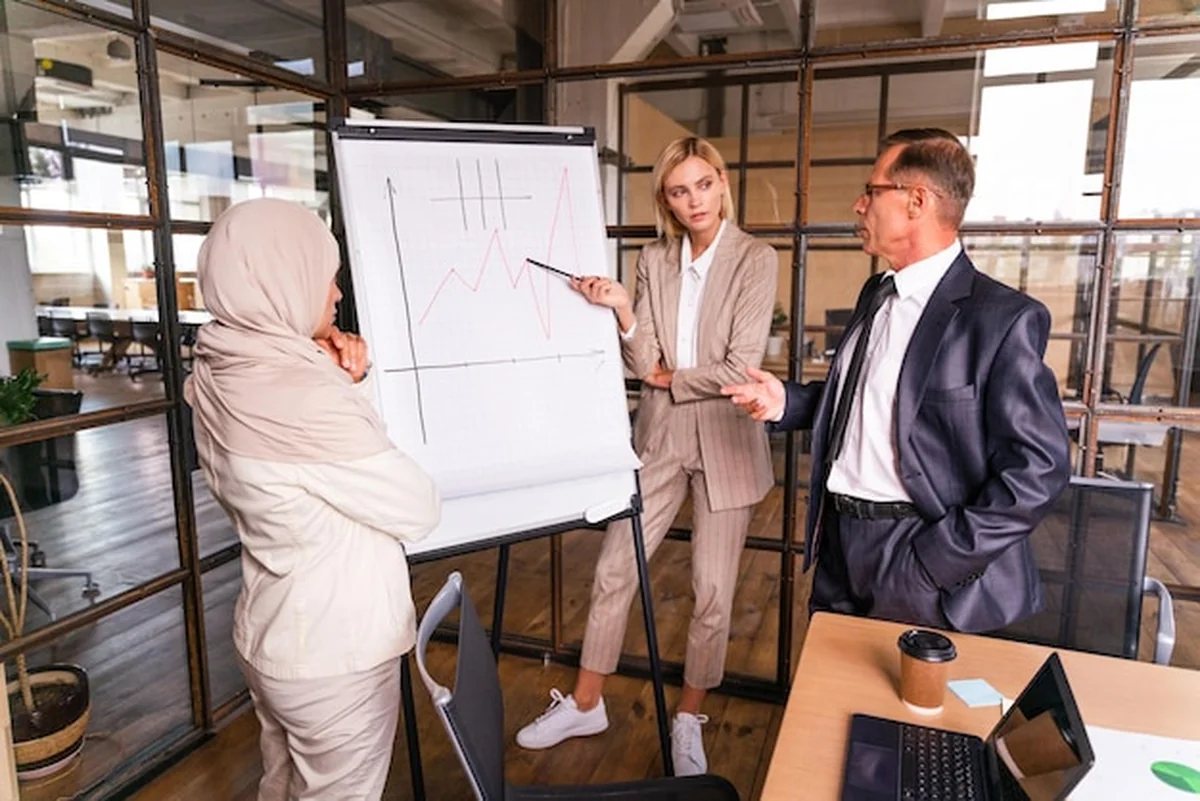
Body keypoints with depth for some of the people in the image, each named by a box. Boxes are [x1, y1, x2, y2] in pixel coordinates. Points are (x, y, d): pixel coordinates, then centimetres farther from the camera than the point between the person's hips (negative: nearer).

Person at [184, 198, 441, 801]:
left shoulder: (218, 378, -2)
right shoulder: (304, 395, -30)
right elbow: (419, 510, -20)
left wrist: (346, 385, -7)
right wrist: (349, 390, -11)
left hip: (270, 638, 8)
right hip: (337, 654, -8)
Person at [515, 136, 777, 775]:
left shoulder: (755, 259, -8)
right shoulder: (654, 260, 3)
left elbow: (741, 368, -14)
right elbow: (644, 363, -4)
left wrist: (669, 377, -4)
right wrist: (622, 312, -20)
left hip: (725, 442, -3)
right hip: (659, 438, 4)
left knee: (713, 592, 7)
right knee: (614, 570, 9)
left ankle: (688, 719, 29)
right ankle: (585, 705, 28)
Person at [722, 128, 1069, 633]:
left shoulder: (1003, 318, -16)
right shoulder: (876, 294, 9)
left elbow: (1038, 467, -16)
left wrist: (937, 561, -19)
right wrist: (787, 402, 0)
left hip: (914, 559, -7)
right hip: (840, 548, 7)